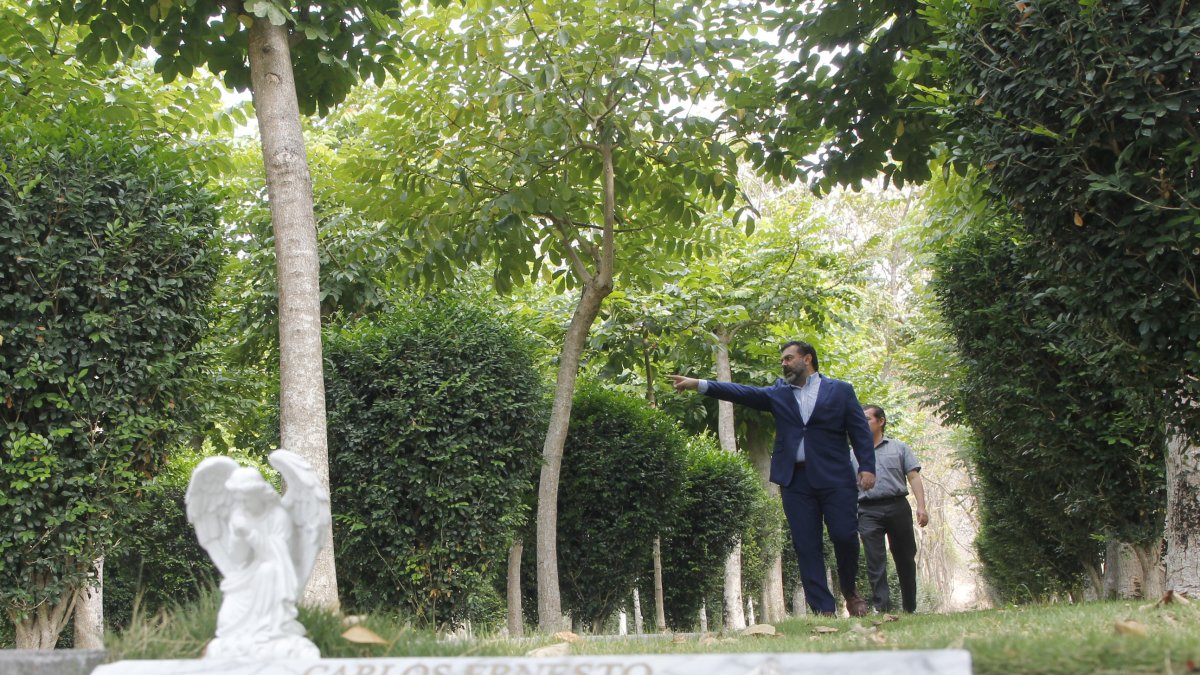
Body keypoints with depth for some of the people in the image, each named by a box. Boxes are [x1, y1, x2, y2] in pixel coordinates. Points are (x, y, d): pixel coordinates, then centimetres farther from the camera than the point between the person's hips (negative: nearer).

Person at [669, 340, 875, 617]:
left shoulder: (841, 390, 8)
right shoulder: (779, 393, 14)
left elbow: (860, 430, 4)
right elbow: (742, 393, 6)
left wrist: (867, 467, -9)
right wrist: (699, 384, -4)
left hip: (835, 478, -2)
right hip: (796, 480, 3)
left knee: (845, 537, -6)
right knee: (807, 547, -1)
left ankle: (849, 592, 21)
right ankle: (824, 609, 2)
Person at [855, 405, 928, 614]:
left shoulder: (899, 448, 13)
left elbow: (914, 477, 5)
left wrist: (921, 506, -7)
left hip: (897, 506, 0)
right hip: (868, 512, 0)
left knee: (905, 559, 5)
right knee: (875, 562, -10)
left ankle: (910, 609, 16)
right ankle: (882, 608, -15)